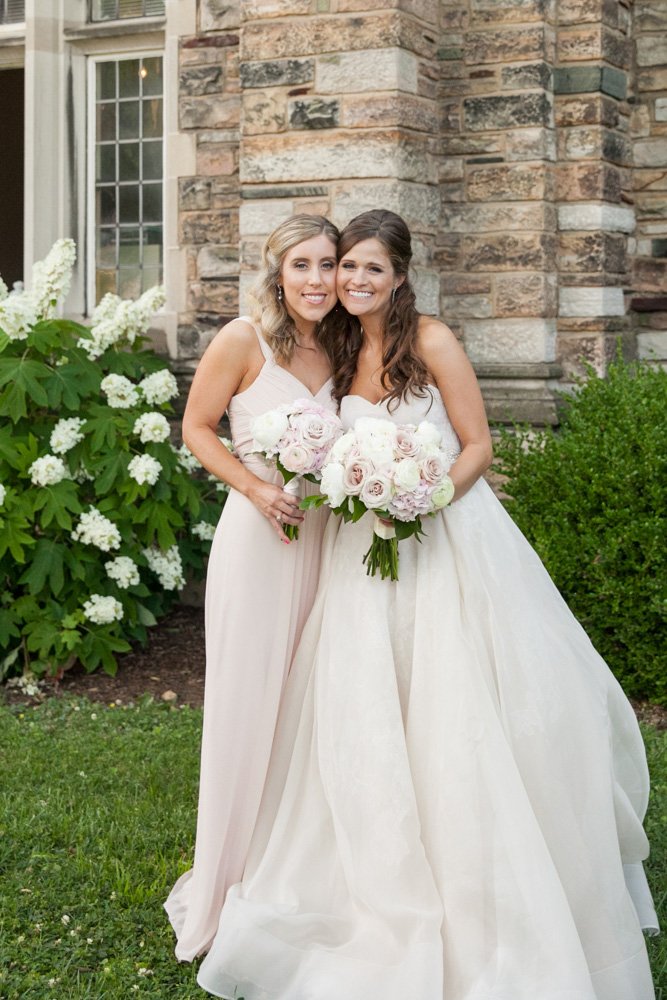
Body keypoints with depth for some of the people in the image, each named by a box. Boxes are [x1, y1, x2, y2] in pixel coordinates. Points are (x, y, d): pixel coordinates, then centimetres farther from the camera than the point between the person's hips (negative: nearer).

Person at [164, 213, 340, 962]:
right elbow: (197, 429, -4)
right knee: (249, 705, 0)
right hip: (258, 536, -5)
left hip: (325, 538, 5)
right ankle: (229, 888, 16)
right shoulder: (243, 341, -11)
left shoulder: (340, 351, 5)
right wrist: (256, 488, -17)